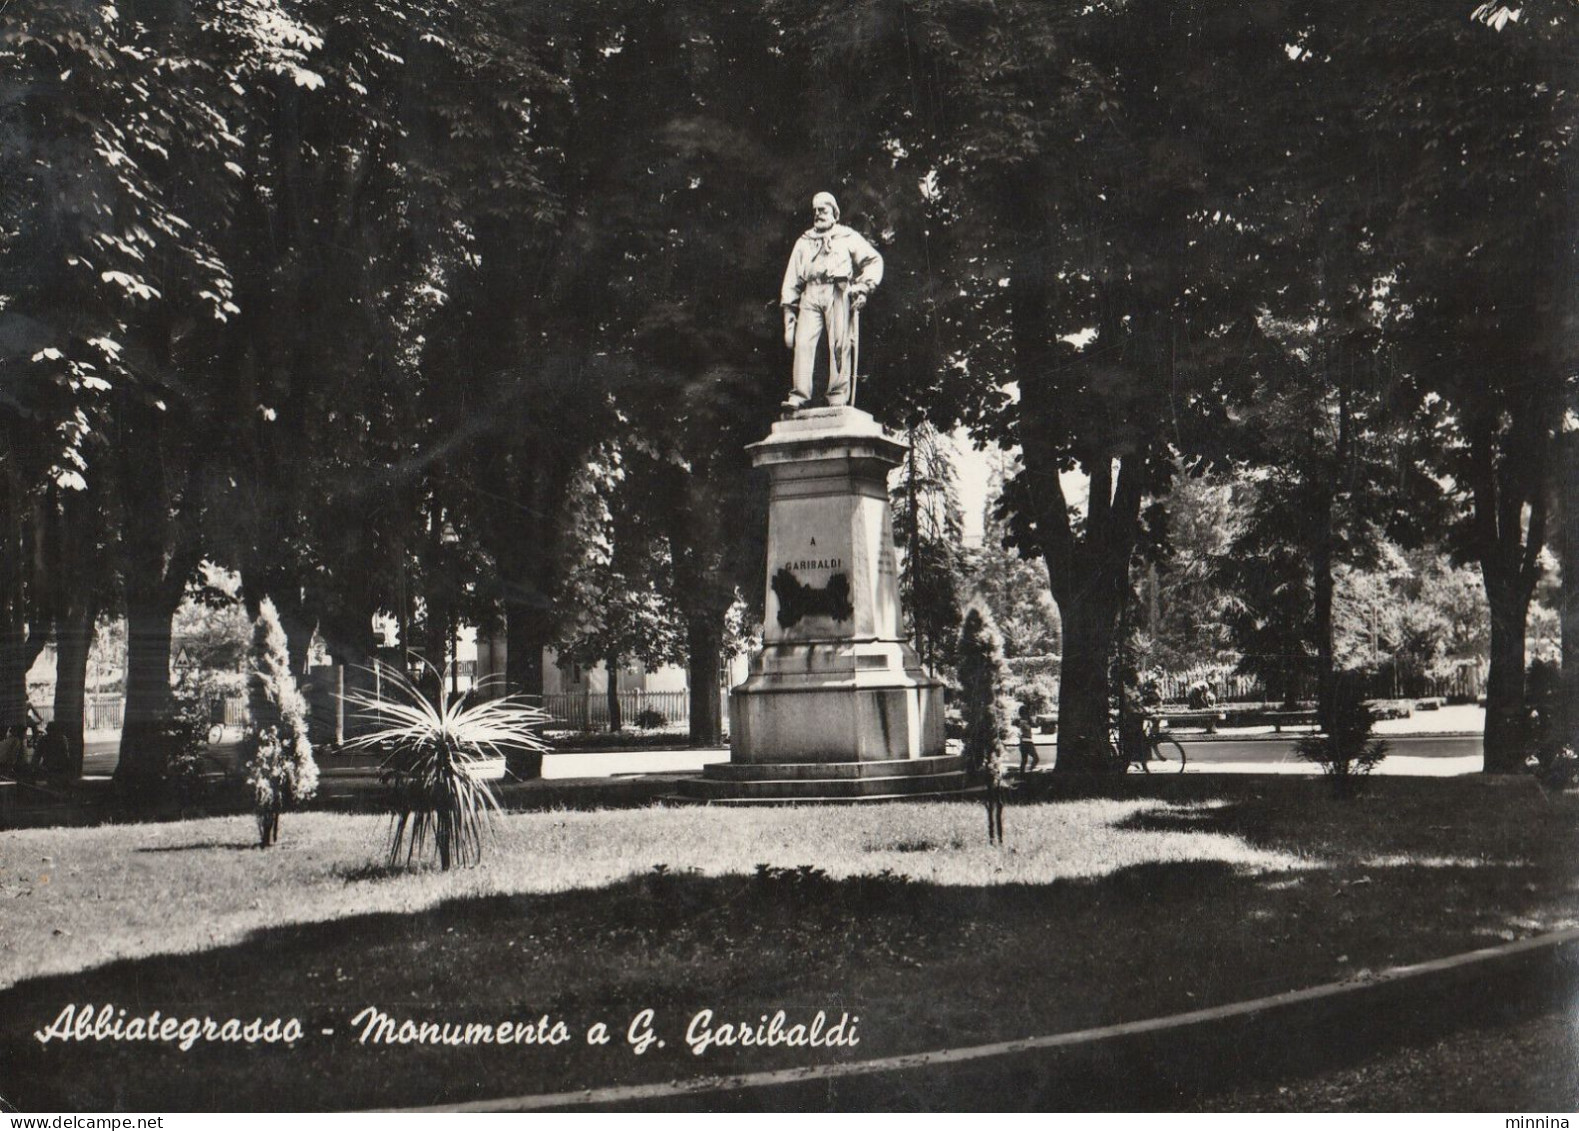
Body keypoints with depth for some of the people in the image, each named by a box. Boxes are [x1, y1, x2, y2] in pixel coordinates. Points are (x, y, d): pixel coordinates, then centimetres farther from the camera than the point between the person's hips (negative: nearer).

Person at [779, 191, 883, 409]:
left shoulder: (848, 237, 18)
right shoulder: (804, 242, 26)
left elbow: (874, 261, 10)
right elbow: (792, 277, 22)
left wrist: (864, 287, -5)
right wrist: (788, 306, 11)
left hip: (838, 293, -2)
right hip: (810, 295, 3)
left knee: (839, 344, -12)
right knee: (803, 342, -14)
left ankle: (838, 397, -14)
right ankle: (798, 396, -20)